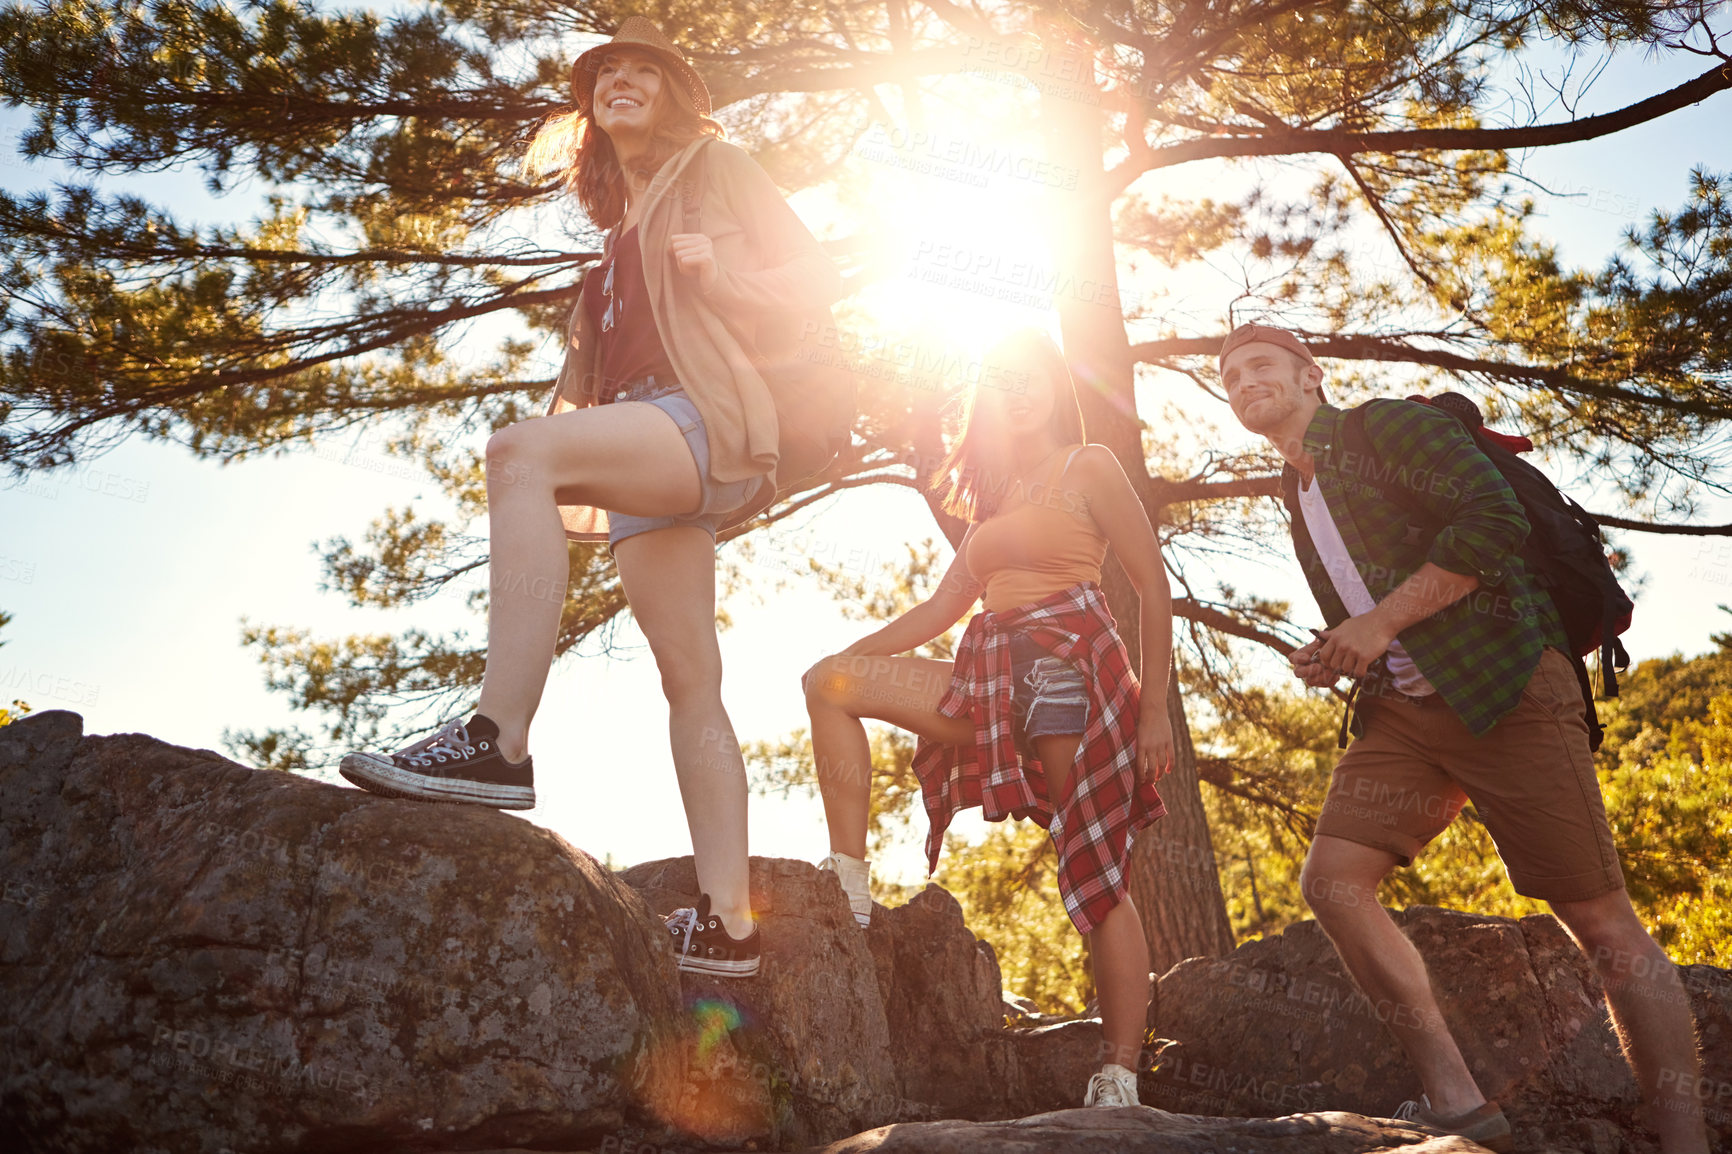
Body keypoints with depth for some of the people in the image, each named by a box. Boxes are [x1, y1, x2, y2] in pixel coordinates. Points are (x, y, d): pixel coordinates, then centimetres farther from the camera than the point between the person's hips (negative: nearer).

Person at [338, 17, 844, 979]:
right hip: (643, 453, 7)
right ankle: (726, 923, -6)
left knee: (519, 450, -32)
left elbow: (818, 285, 7)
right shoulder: (621, 230, 33)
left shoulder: (716, 167, 15)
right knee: (691, 684, -3)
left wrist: (718, 273, -10)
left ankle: (498, 741, -42)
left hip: (708, 413, -7)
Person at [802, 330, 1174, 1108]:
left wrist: (1154, 709, -10)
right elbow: (945, 605, 22)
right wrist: (849, 653, 13)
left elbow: (1154, 587, -2)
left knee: (1096, 877, -8)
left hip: (1073, 670, -7)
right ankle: (848, 885, -10)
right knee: (831, 682, -6)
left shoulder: (1088, 467, 3)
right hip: (996, 680, 7)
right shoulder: (995, 492, 23)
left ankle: (1119, 1080, -3)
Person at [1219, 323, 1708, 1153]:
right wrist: (1332, 657, 9)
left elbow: (1495, 520, -16)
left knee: (1599, 919, -6)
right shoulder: (1300, 499, 21)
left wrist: (1380, 624, -16)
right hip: (1402, 711, 7)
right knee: (1331, 877, -12)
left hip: (1504, 687, -7)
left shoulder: (1388, 429, -1)